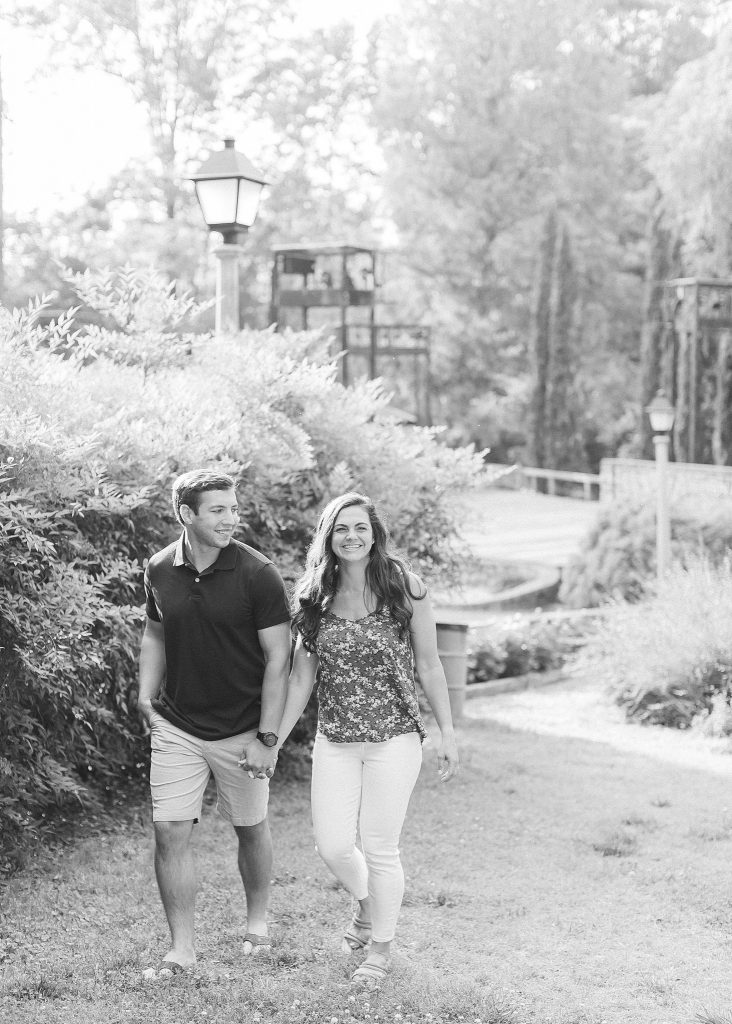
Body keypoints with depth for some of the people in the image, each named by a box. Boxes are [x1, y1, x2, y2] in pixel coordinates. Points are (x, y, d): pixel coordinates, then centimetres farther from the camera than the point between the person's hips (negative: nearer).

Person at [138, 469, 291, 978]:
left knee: (251, 827, 12)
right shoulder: (160, 570, -1)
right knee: (170, 832, -4)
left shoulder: (257, 574, -14)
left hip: (242, 728, -3)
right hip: (176, 726, 3)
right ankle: (182, 946, 7)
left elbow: (278, 658, -12)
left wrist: (266, 738, -14)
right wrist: (147, 696, 3)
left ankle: (257, 921, 35)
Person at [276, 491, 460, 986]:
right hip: (335, 741, 3)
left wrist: (448, 733, -1)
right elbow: (302, 677, 8)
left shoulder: (405, 590, -7)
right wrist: (274, 739, 6)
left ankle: (381, 946, 23)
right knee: (333, 845, 3)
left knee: (380, 848, 1)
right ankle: (368, 907, 36)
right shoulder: (314, 598, 2)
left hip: (394, 739, -3)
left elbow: (429, 666, -1)